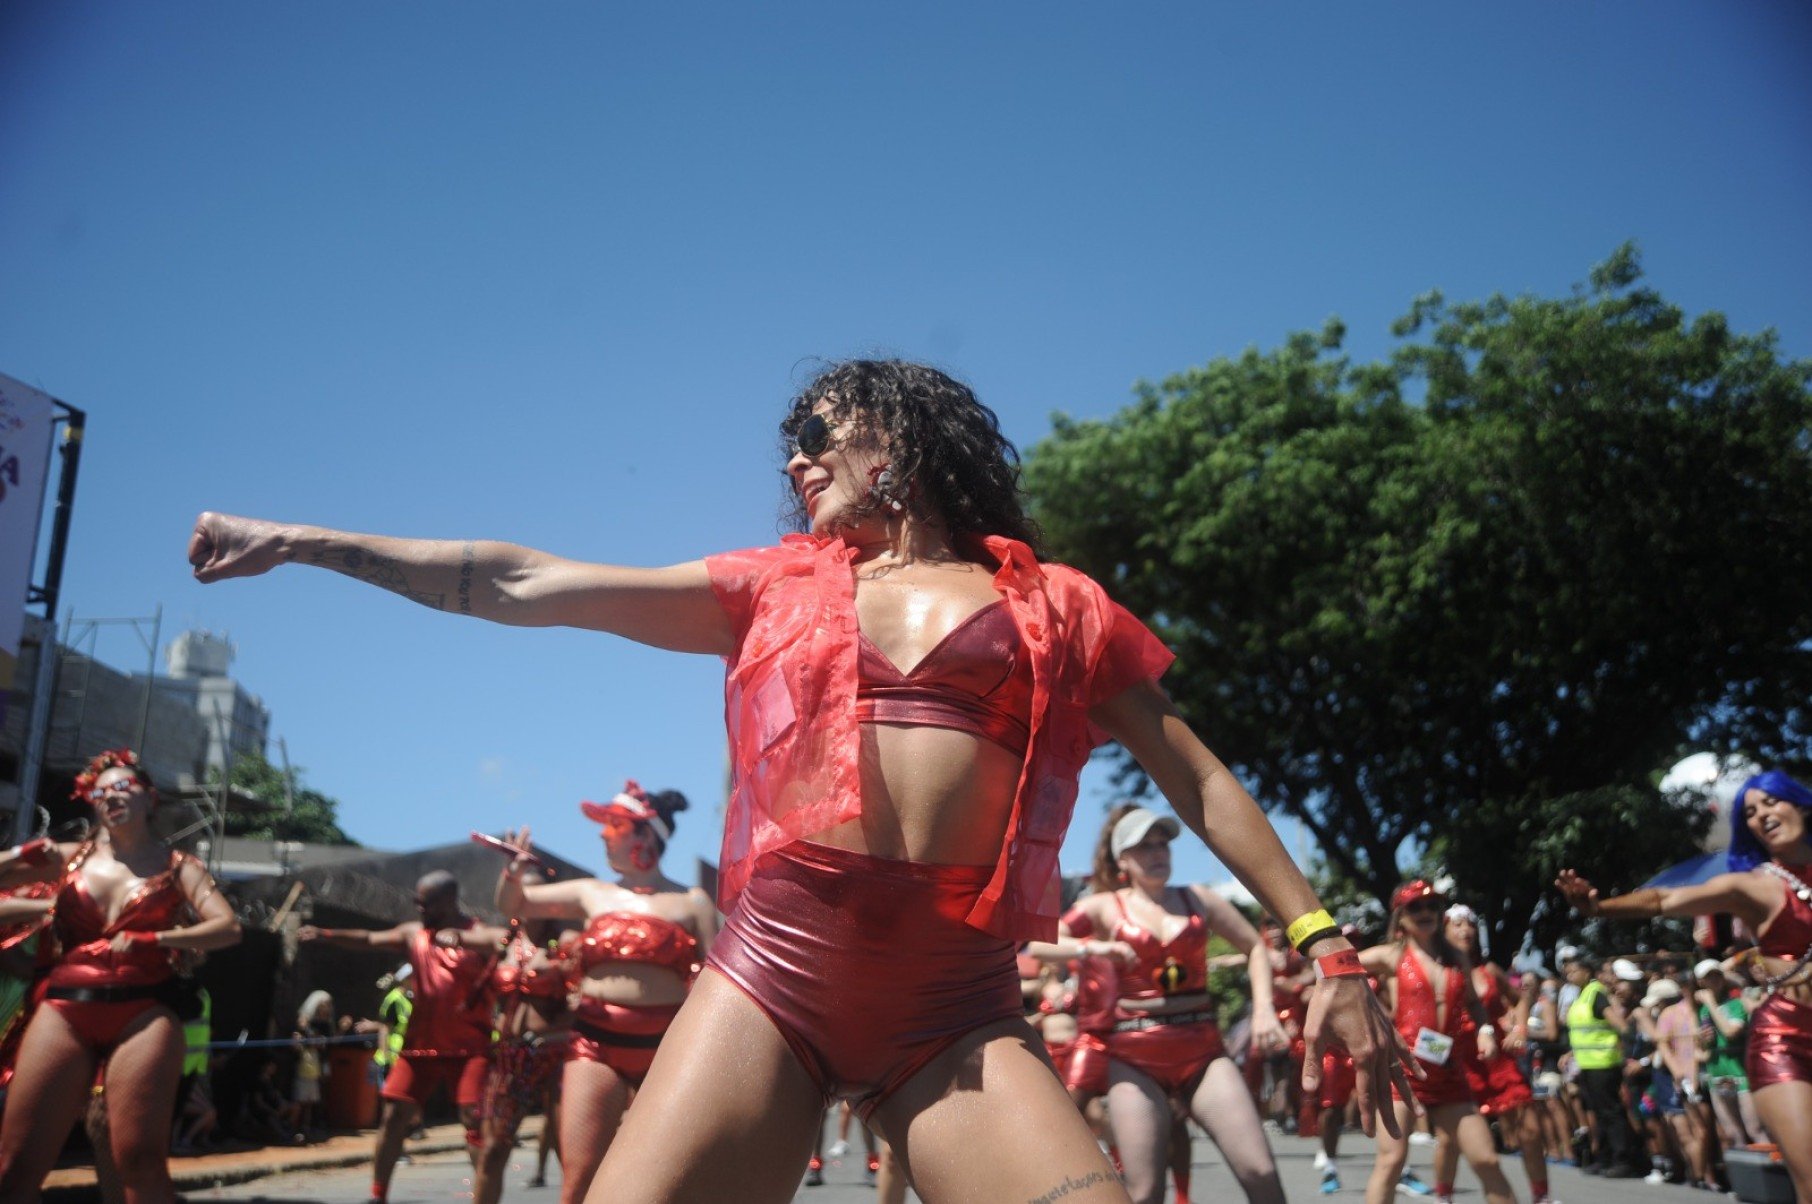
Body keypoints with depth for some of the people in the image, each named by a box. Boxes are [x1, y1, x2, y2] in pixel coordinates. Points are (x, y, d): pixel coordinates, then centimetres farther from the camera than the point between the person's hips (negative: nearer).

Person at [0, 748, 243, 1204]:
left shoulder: (176, 866, 10)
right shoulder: (67, 858, 15)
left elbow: (228, 927, -2)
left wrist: (154, 939, -14)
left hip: (143, 1012, -2)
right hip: (64, 1011, 2)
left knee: (141, 1163, -10)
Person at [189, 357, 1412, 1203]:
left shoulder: (1057, 604, 13)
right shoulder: (773, 585, 17)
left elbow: (1200, 782, 14)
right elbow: (521, 585, 17)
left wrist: (1324, 941, 6)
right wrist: (303, 541, 15)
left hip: (957, 1002, -1)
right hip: (772, 962, 2)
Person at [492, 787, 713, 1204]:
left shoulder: (691, 903, 5)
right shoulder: (592, 894, 13)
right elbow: (512, 905, 21)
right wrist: (514, 871, 0)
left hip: (667, 1044, -2)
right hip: (596, 1040, 2)